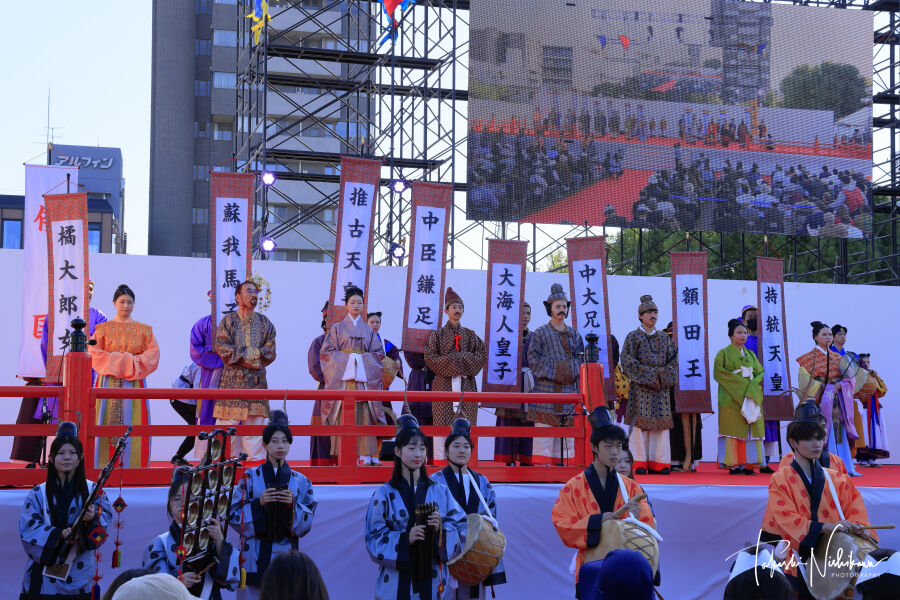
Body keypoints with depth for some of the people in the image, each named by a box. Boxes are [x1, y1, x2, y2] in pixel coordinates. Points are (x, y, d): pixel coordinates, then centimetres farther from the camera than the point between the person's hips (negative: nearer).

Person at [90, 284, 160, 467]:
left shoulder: (144, 330, 11)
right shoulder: (103, 328, 10)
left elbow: (152, 356, 2)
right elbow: (94, 354, -1)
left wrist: (131, 362, -12)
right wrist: (124, 359, -9)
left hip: (134, 384, 0)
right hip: (108, 383, 0)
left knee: (133, 424, -5)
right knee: (107, 423, -5)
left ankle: (132, 465, -3)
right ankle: (106, 465, -3)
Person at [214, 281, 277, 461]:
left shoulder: (265, 322, 14)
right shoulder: (228, 321, 6)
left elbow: (270, 351, 4)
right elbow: (222, 348, -5)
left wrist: (241, 355, -9)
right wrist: (246, 359, -13)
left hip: (257, 381, 2)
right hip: (232, 380, -2)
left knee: (255, 422, 0)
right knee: (229, 423, -6)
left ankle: (256, 462, 4)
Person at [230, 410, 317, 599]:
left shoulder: (301, 481, 8)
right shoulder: (250, 477, 4)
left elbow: (307, 524, 5)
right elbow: (234, 516, 0)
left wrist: (293, 505, -12)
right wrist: (259, 503, -14)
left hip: (285, 555, 1)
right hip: (255, 556, -1)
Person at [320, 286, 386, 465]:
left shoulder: (369, 330, 17)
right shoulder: (337, 328, 10)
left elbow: (378, 353, 13)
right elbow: (327, 352, 4)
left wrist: (363, 359, -3)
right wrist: (346, 359, -8)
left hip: (364, 377, 2)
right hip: (342, 376, -2)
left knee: (365, 413, -7)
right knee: (343, 414, -9)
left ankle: (366, 454, -8)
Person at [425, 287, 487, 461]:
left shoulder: (470, 335, 16)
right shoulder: (437, 335, 10)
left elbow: (482, 356, 5)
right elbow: (430, 358, -1)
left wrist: (463, 362, -9)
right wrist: (452, 366, -11)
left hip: (466, 384, 2)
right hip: (443, 383, -2)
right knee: (442, 422, -7)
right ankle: (439, 460, -6)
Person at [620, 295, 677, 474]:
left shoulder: (663, 337, 15)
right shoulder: (633, 337, 2)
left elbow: (674, 360, 12)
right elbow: (627, 360, -7)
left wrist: (664, 374, -6)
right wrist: (648, 374, -13)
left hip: (661, 387, 4)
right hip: (640, 387, -4)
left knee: (661, 423, 1)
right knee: (640, 422, -7)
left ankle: (658, 463, 4)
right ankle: (639, 463, -4)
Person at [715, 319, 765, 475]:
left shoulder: (751, 355, 18)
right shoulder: (724, 353, 3)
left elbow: (761, 373, 12)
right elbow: (719, 373, -9)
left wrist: (751, 386, -8)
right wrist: (741, 384, -13)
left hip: (751, 397, 5)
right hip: (731, 398, -5)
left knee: (751, 431, -1)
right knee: (734, 431, -8)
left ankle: (746, 464, 0)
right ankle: (733, 465, -8)